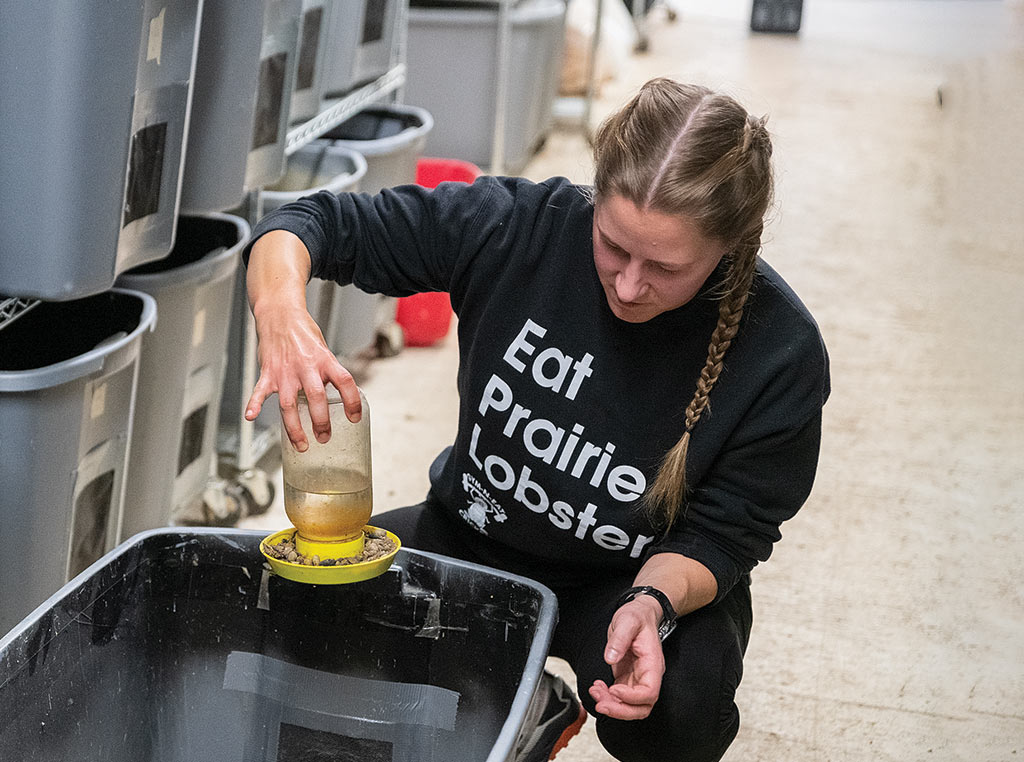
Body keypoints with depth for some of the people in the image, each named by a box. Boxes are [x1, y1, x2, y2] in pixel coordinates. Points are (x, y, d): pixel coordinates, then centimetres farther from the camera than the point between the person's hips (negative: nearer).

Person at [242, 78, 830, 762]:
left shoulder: (782, 353, -23)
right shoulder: (521, 226, -21)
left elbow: (719, 535, -13)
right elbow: (321, 224, -15)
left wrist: (652, 603, -36)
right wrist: (282, 310, -39)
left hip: (650, 575, -2)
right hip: (473, 539, 2)